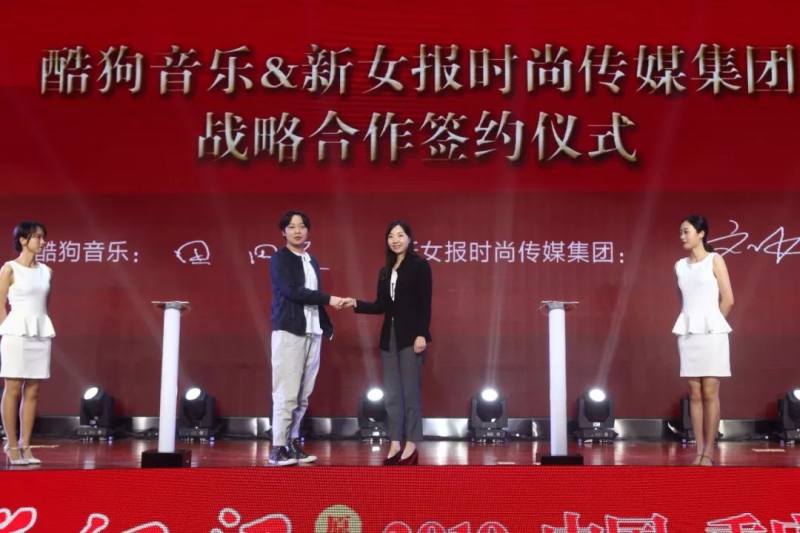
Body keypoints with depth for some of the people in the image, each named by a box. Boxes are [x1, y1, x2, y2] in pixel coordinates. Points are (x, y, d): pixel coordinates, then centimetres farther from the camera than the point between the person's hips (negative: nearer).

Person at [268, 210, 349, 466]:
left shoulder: (312, 261, 18)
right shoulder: (280, 259, -1)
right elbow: (291, 291, -13)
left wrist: (327, 326, 10)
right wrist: (329, 299, -11)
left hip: (312, 332, 6)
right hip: (289, 330, -6)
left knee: (303, 395, 5)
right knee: (286, 393, -8)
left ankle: (293, 443, 11)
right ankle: (278, 448, -4)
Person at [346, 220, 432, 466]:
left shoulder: (419, 265, -3)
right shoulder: (385, 271, 14)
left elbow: (424, 304, -10)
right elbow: (381, 306, 12)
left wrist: (422, 334, -17)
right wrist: (357, 304, -3)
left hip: (410, 336, -6)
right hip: (389, 336, 6)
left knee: (410, 390, -2)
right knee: (391, 392, 6)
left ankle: (411, 444, 5)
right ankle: (395, 443, 13)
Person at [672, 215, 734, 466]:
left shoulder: (715, 260, -1)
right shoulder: (680, 266, 11)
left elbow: (727, 299, -3)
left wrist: (711, 324, 4)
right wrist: (694, 322, 11)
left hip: (711, 332, -4)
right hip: (687, 332, 4)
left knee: (710, 393, -4)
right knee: (695, 394, 3)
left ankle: (709, 451, 2)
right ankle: (699, 450, 7)